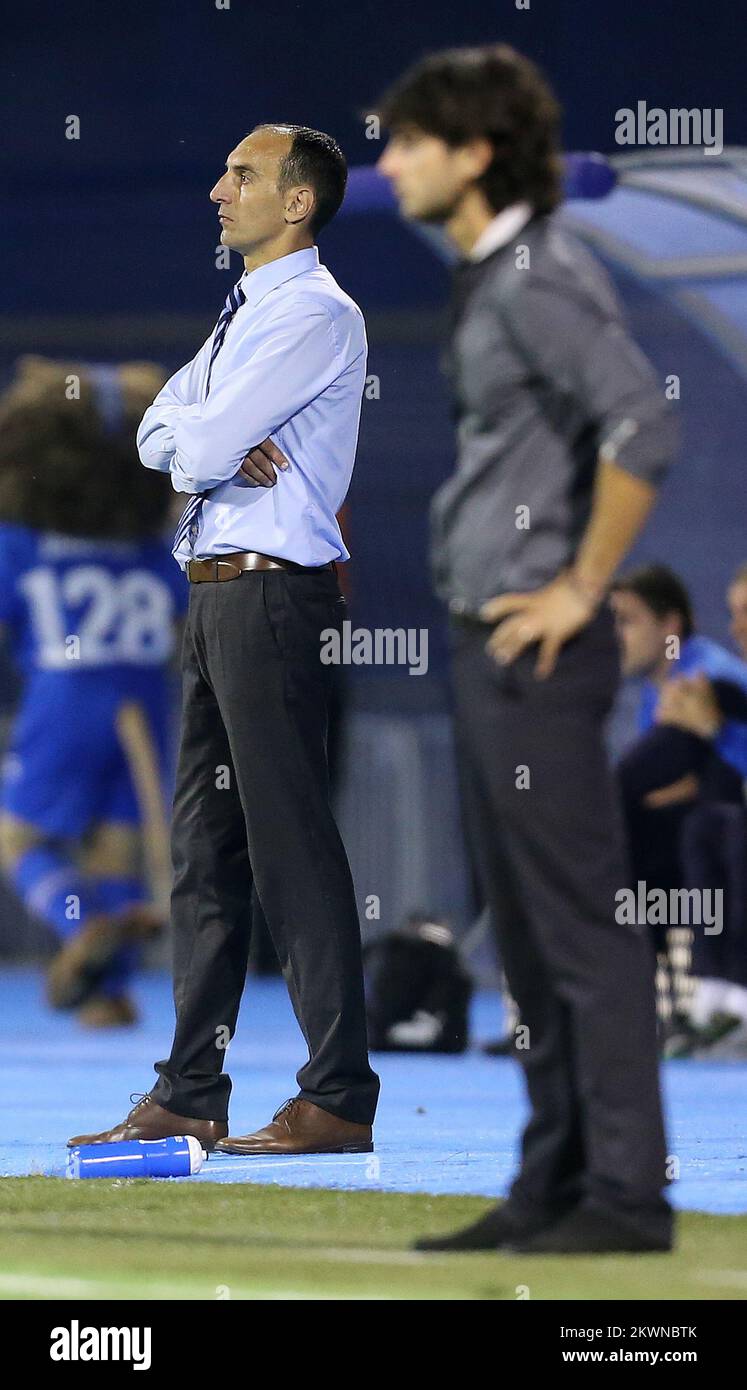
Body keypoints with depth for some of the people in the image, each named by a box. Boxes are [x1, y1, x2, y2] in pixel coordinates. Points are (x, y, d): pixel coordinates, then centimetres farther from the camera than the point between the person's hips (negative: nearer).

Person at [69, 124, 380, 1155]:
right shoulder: (245, 316, 21)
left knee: (290, 840, -10)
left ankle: (340, 1098, -9)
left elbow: (202, 445, -17)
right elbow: (159, 436, 14)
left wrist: (198, 437, 5)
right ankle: (191, 1096, 13)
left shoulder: (316, 315, -10)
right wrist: (215, 444, -7)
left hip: (273, 591, -10)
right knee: (205, 844, 10)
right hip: (217, 594, 10)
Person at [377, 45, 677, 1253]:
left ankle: (626, 1192, -5)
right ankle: (555, 1185, 18)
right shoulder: (490, 277, 16)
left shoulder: (538, 277, -14)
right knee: (527, 929, 13)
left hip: (537, 649, -10)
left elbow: (643, 427, -26)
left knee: (581, 927, -8)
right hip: (489, 647, 10)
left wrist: (581, 590, -19)